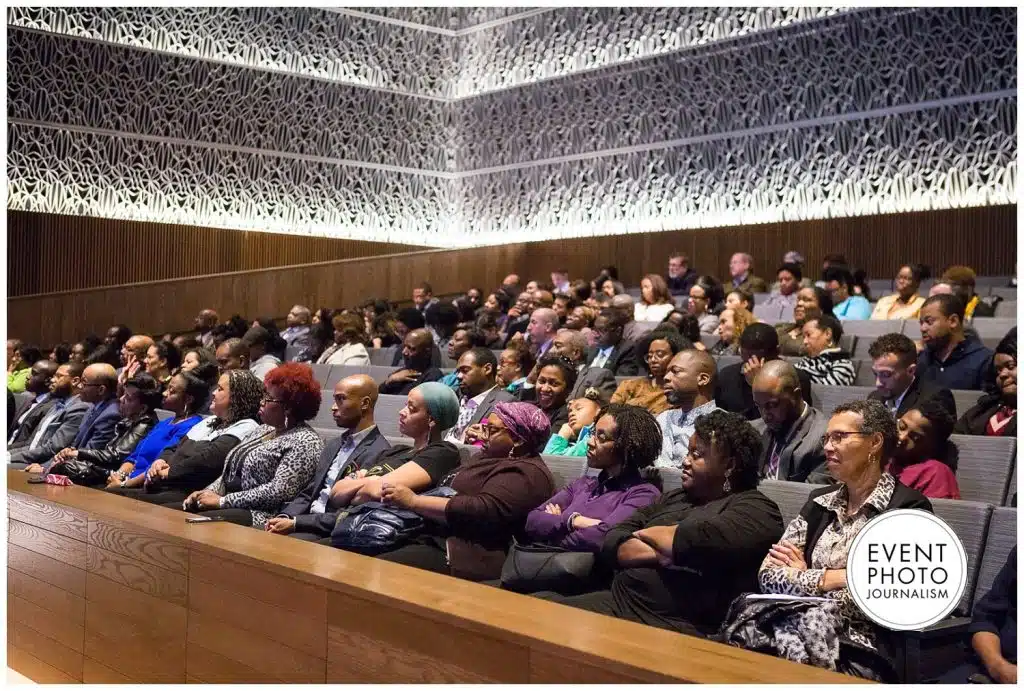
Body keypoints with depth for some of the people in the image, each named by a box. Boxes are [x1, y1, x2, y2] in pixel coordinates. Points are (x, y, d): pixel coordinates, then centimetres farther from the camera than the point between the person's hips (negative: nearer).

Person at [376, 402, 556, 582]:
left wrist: (413, 501, -17)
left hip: (458, 555, -10)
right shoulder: (490, 459, 24)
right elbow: (446, 493, 23)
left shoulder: (526, 473, -8)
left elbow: (484, 511, -21)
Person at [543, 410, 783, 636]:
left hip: (676, 624, -7)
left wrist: (647, 533, -1)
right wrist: (658, 554, -9)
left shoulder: (754, 509, 0)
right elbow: (611, 543, 12)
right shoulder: (672, 499, 22)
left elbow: (701, 541, -22)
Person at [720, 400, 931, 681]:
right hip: (795, 625, 5)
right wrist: (816, 580, -8)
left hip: (857, 649, -5)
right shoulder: (821, 501, 17)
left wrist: (806, 577, -1)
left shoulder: (908, 507, -1)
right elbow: (768, 574, 9)